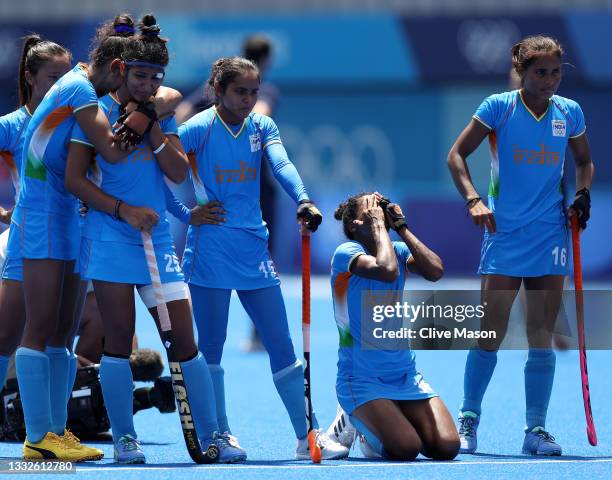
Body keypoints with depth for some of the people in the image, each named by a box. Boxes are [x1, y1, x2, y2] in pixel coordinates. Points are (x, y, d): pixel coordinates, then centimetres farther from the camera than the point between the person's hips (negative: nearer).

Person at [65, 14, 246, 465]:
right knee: (119, 340, -4)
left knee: (185, 340, 0)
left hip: (157, 239, 4)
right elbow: (75, 179, -5)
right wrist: (123, 209, -13)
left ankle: (211, 435, 7)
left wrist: (153, 128, -7)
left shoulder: (162, 114, 12)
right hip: (110, 240, -4)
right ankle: (124, 437, 6)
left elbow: (179, 172, 4)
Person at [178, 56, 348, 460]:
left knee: (282, 345, 4)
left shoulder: (262, 126, 6)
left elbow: (282, 165, -11)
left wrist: (303, 200, -29)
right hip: (211, 253, -5)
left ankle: (306, 437, 8)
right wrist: (188, 215, -14)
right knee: (211, 347, 1)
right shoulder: (199, 128, -6)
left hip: (254, 249, 5)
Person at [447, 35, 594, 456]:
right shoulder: (499, 107, -4)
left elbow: (584, 161, 21)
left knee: (542, 337, 1)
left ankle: (536, 429, 6)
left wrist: (582, 193, 2)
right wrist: (473, 199, -14)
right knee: (490, 334, -4)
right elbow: (457, 155, -1)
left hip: (551, 235, 3)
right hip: (504, 233, -3)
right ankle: (468, 421, 11)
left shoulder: (570, 113, 6)